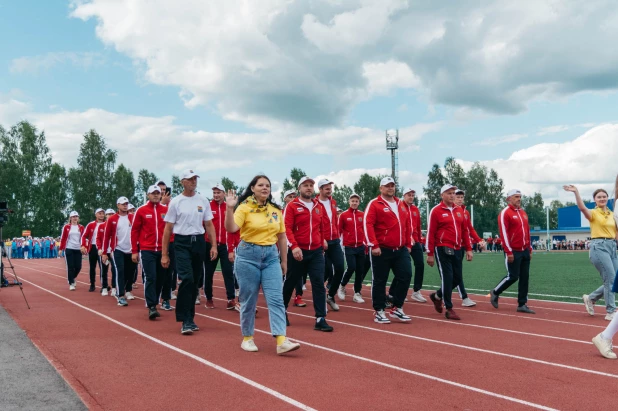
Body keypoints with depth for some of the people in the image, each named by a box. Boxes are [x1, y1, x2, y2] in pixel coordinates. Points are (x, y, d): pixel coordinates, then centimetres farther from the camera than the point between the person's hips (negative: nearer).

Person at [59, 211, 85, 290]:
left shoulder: (81, 227, 7)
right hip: (69, 249, -2)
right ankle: (71, 283, 5)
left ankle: (72, 278, 30)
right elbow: (62, 238, 3)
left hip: (78, 249, 2)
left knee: (78, 266, 1)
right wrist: (61, 249, 0)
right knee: (70, 267, -3)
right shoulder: (66, 227, 2)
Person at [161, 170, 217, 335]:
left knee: (195, 281, 9)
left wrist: (214, 245, 0)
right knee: (187, 279, -17)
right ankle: (186, 321, -11)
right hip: (182, 243, -4)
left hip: (199, 242, 4)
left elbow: (209, 225, 11)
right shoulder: (175, 202, 0)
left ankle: (189, 318, 20)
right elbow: (168, 229, 1)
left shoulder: (203, 201, 8)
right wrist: (164, 254, -2)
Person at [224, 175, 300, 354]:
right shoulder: (244, 207, -5)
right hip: (248, 255, -4)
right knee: (248, 300, 5)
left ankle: (282, 341, -9)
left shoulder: (276, 210, 8)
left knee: (276, 298, -5)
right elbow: (231, 228, -20)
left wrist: (284, 260, 14)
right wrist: (230, 208, -33)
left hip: (271, 256, 4)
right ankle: (247, 338, 22)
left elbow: (281, 236, 14)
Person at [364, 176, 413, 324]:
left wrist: (408, 244, 15)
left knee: (406, 276, 1)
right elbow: (368, 225, -14)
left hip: (401, 250, 6)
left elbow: (408, 225, 20)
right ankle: (379, 312, 13)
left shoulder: (401, 205, 16)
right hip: (382, 250, -6)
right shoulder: (374, 204, -5)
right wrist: (374, 245, -19)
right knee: (380, 281, 1)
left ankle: (397, 308, 15)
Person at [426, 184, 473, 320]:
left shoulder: (459, 210, 12)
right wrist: (430, 254, -9)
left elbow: (465, 231, 15)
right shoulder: (436, 211, -6)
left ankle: (437, 296, 31)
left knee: (457, 278, 9)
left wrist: (468, 249, 9)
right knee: (447, 278, -5)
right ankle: (449, 309, 6)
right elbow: (430, 233, -7)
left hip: (457, 250, 6)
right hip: (443, 250, -6)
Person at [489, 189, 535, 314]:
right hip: (513, 252, -8)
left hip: (525, 251, 8)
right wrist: (509, 252, -18)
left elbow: (527, 232, 19)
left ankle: (522, 305, 11)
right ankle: (495, 293, 17)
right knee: (512, 277, -5)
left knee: (525, 278, 5)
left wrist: (530, 250, 16)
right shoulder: (505, 213, -10)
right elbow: (503, 233, -15)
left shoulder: (523, 213, 15)